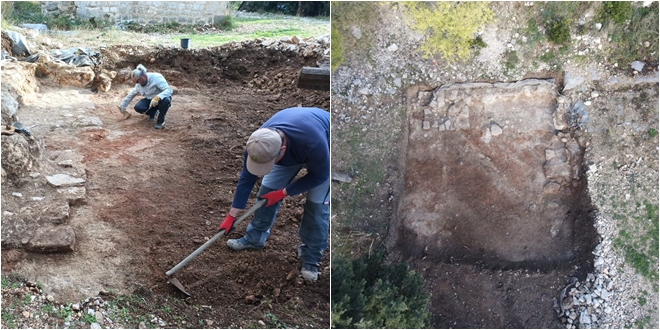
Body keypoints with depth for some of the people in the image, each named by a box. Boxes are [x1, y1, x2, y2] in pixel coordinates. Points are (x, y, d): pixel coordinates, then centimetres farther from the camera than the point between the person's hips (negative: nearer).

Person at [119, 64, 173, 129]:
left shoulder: (157, 78, -25)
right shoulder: (139, 85, -5)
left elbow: (169, 90, -35)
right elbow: (131, 95, 11)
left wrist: (158, 97, -49)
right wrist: (122, 107, 17)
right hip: (150, 100, 5)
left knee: (165, 100, -41)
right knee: (138, 107, -23)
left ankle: (161, 120, -15)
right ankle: (153, 112, 9)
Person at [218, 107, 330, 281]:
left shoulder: (313, 143, -47)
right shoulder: (259, 144, -32)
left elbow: (319, 176, -27)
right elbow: (246, 179, -16)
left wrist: (283, 193, -23)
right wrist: (231, 216, -11)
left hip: (322, 152, -4)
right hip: (291, 150, 4)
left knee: (317, 205, -11)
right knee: (267, 192, 0)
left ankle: (310, 259, 6)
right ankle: (254, 239, 20)